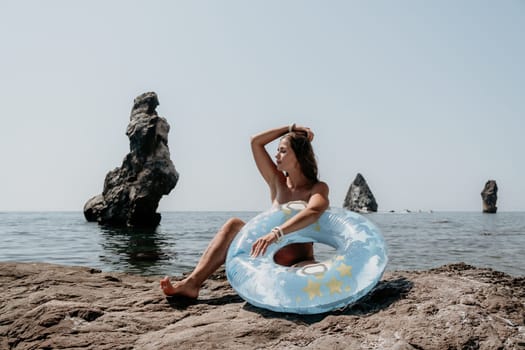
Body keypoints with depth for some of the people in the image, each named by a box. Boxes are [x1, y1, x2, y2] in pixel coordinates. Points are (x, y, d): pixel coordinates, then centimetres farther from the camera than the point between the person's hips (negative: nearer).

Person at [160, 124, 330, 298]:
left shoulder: (317, 188, -7)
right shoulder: (278, 183, 8)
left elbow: (314, 211, -33)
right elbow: (256, 142, 6)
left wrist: (276, 233, -45)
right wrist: (291, 128, 4)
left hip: (299, 263, -4)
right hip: (271, 256, 5)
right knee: (234, 225, -14)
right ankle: (192, 282, -26)